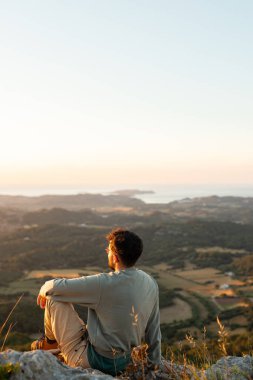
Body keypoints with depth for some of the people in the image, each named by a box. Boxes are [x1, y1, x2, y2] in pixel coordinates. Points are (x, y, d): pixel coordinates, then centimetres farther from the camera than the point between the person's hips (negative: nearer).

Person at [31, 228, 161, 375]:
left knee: (54, 299, -3)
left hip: (95, 360, -7)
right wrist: (155, 363, 17)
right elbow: (154, 329, 4)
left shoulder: (104, 283, -27)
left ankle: (50, 341, 23)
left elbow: (54, 287, -20)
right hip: (124, 362, 7)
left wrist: (43, 290, 4)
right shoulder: (151, 283, -7)